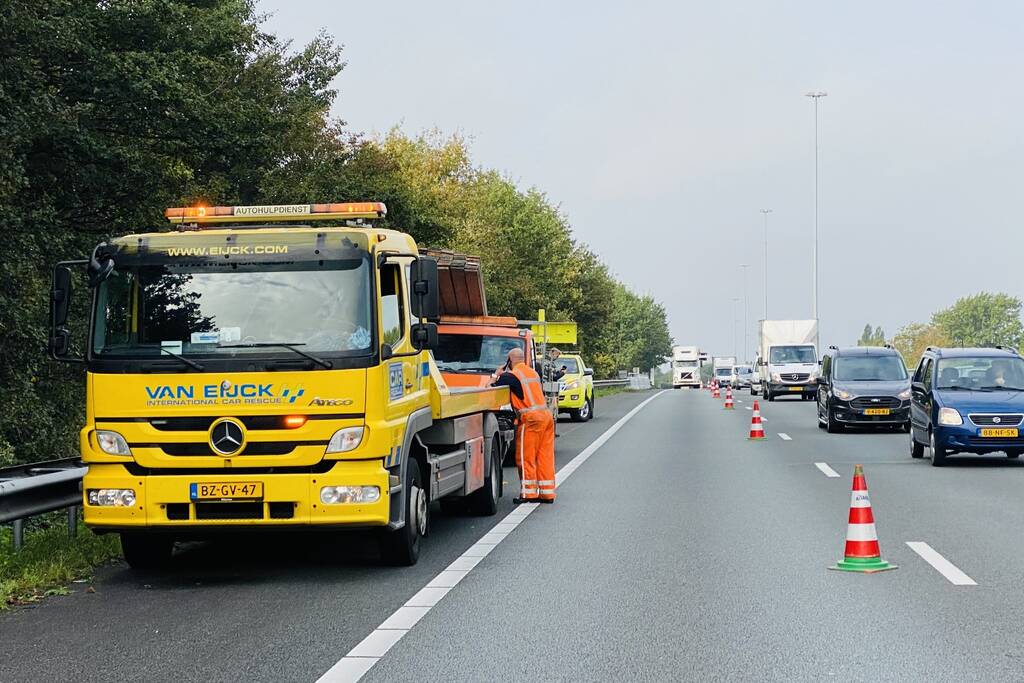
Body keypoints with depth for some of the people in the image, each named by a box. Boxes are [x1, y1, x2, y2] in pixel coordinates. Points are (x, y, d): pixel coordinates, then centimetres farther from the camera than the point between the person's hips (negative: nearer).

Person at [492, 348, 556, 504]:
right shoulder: (533, 372, 18)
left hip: (530, 418, -8)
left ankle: (528, 493, -1)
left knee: (525, 457, 0)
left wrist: (497, 375, 13)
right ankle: (547, 492, 11)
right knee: (545, 456, 9)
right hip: (546, 415, 8)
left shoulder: (511, 376, -6)